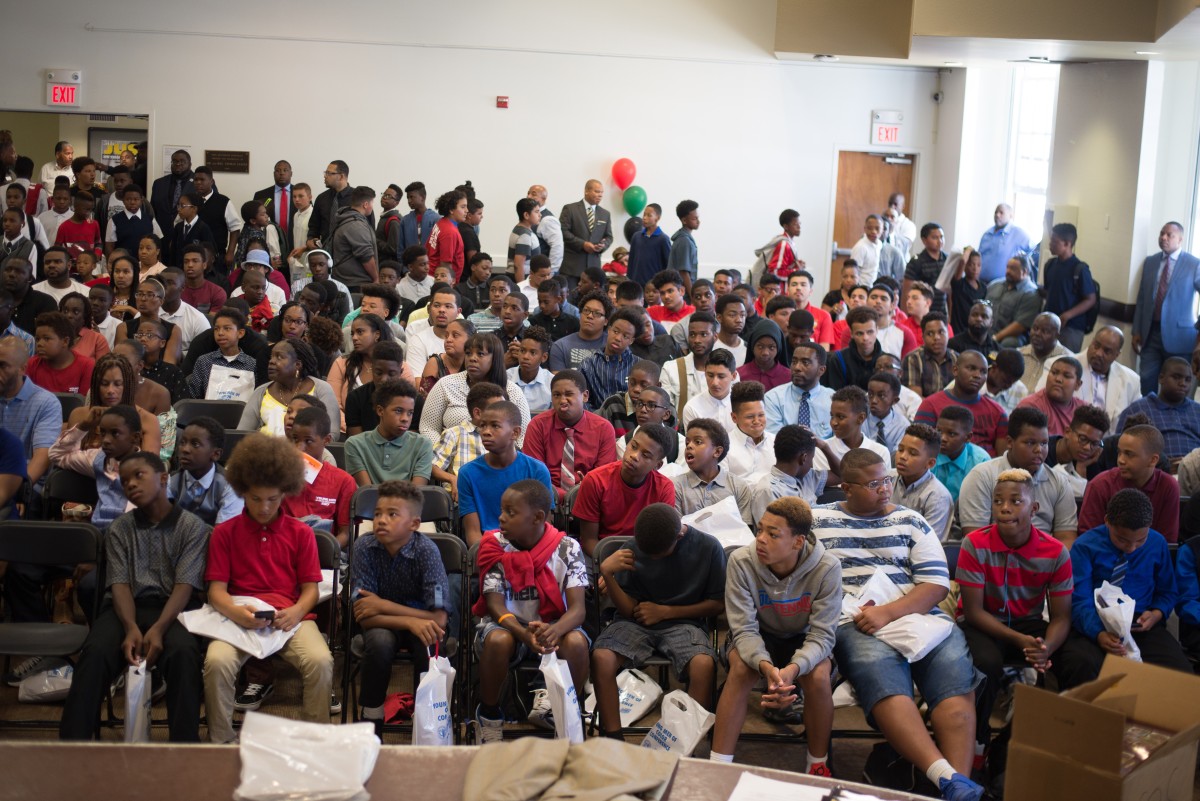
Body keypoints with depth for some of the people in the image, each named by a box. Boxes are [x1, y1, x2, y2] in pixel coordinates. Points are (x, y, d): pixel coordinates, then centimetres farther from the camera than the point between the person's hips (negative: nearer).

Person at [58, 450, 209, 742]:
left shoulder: (192, 526, 3)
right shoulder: (119, 529, 12)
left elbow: (185, 585, -7)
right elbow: (120, 584, 1)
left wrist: (158, 628, -23)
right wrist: (131, 628, -20)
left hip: (173, 609, -2)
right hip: (127, 608, 2)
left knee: (183, 653, -36)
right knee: (95, 653, -30)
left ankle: (184, 747, -32)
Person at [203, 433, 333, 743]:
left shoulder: (300, 533, 12)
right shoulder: (225, 532, 10)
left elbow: (310, 588, 9)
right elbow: (216, 590, 4)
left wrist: (296, 612, -14)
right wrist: (237, 612, -18)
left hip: (291, 617, 0)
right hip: (239, 617, 0)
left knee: (321, 662, -30)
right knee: (217, 662, -32)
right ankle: (221, 744, -11)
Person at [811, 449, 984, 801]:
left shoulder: (910, 521, 19)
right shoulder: (817, 521, 16)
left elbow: (937, 583, 8)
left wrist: (888, 612, -10)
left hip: (919, 615, 3)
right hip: (856, 623, -2)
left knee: (956, 674, -28)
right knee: (885, 682, -35)